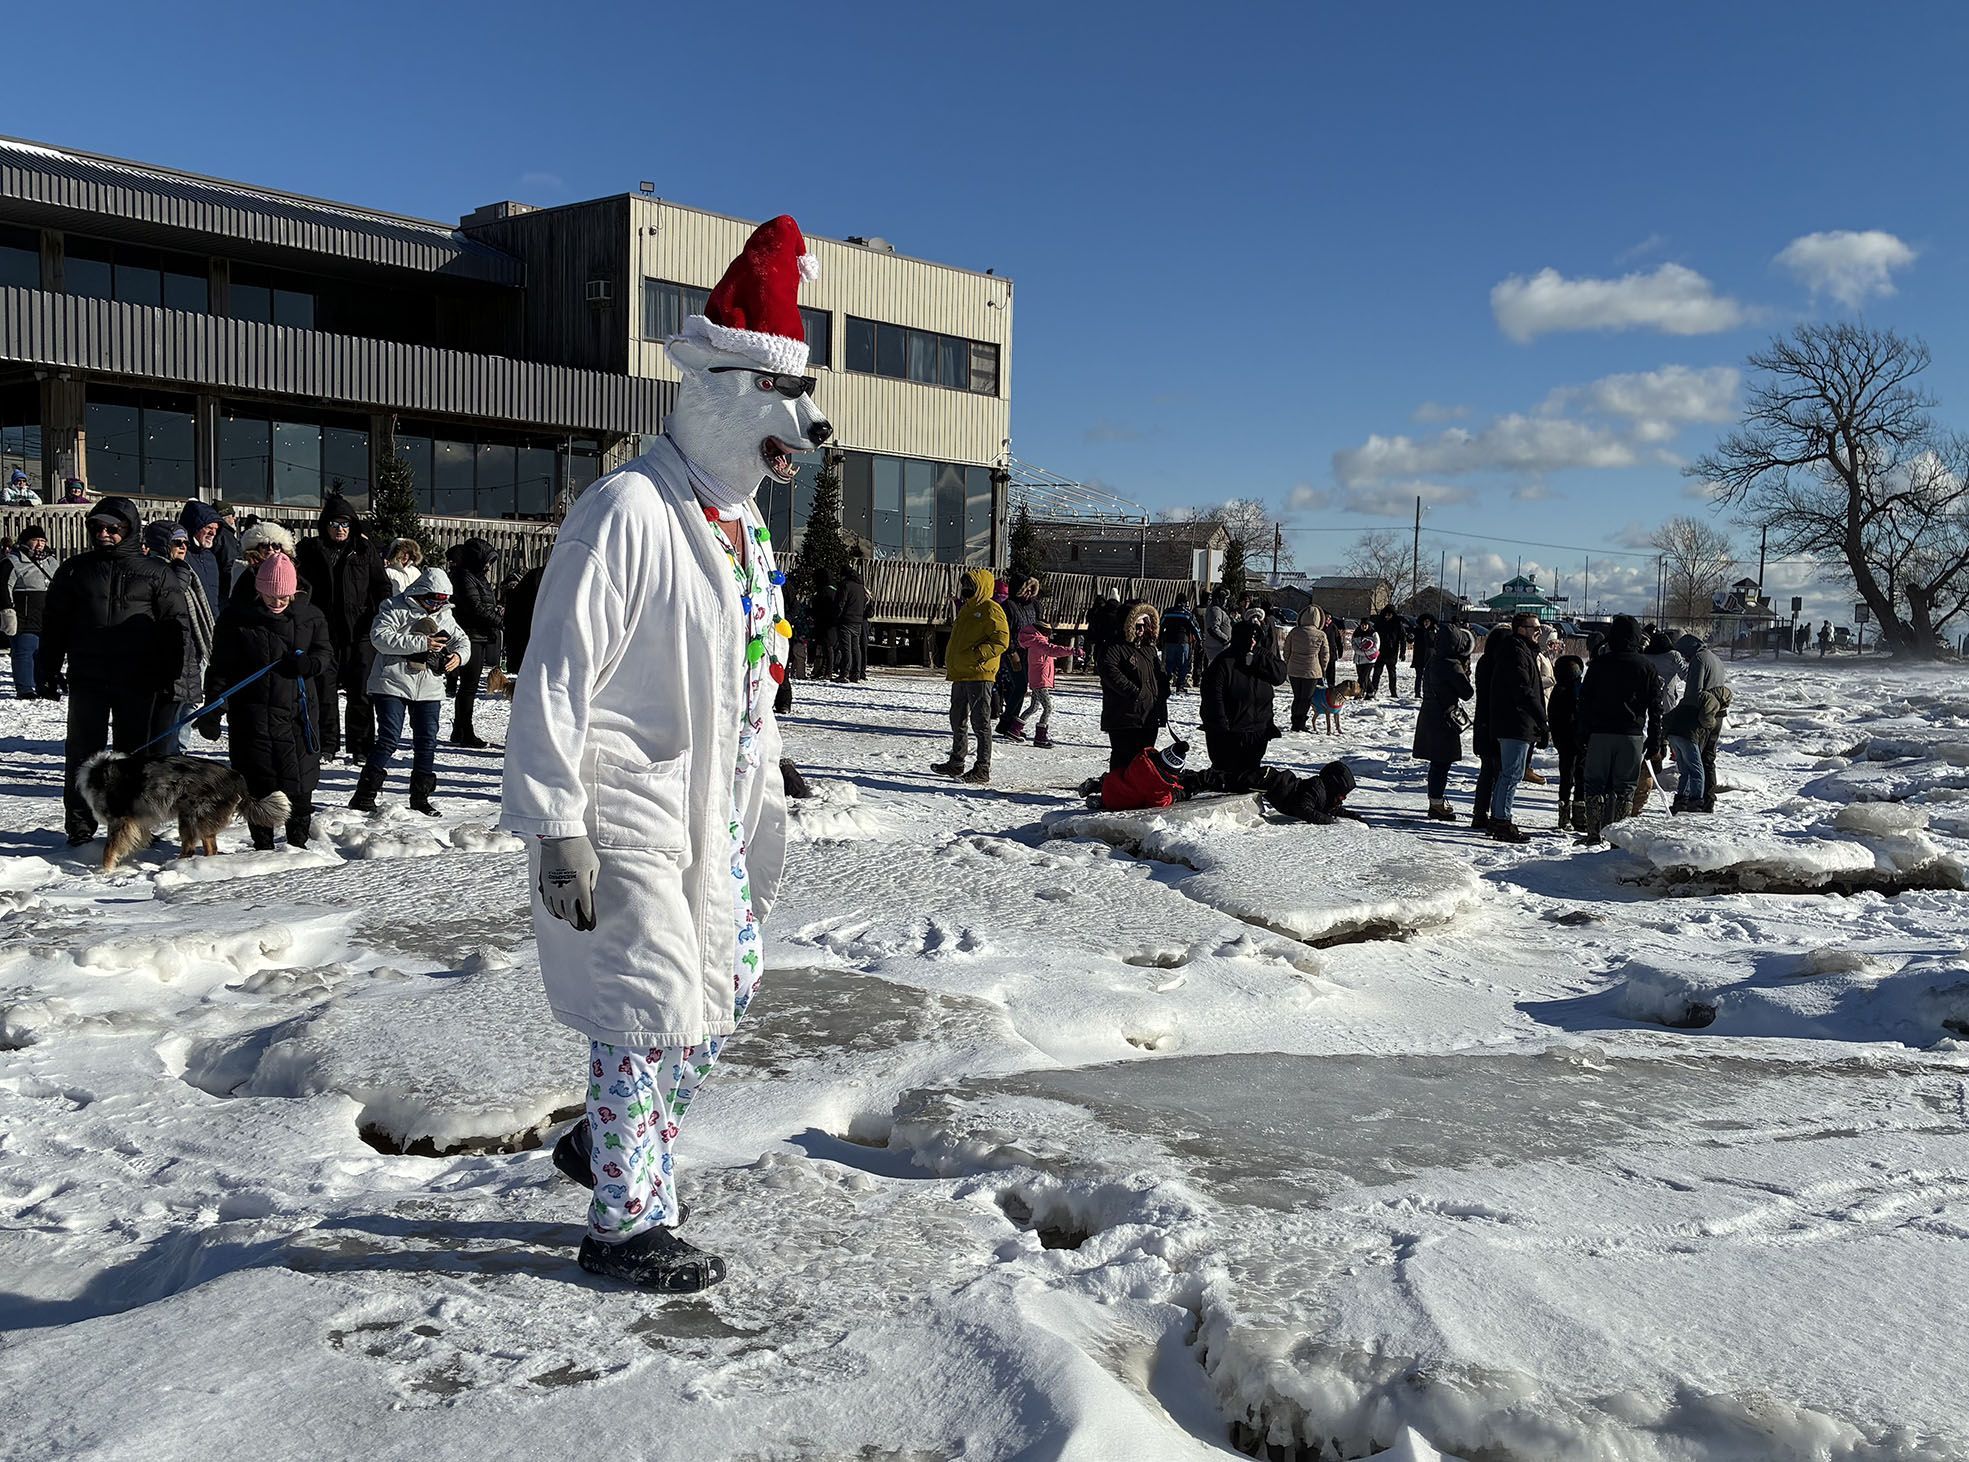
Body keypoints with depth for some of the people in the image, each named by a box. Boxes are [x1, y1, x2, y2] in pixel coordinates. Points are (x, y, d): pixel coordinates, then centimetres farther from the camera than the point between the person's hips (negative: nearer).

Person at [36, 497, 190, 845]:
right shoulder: (74, 570, 9)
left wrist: (168, 672, 0)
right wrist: (47, 668, 6)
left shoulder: (153, 573, 5)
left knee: (133, 751, 5)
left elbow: (177, 621, 7)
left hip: (137, 681, -1)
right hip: (86, 679, 1)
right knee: (83, 751, 3)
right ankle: (79, 824, 10)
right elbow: (53, 622, 12)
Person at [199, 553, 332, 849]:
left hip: (298, 711, 2)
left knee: (300, 781, 4)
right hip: (253, 713, -2)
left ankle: (298, 841, 21)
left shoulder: (308, 615, 3)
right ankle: (262, 845, 15)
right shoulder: (237, 616, -4)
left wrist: (309, 663, -11)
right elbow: (221, 667, -2)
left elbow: (327, 653, 13)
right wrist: (213, 710, -9)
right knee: (259, 783, 3)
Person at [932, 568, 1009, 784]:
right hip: (959, 674, 9)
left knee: (980, 722, -6)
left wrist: (976, 654, -22)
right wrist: (951, 664, 20)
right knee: (958, 721, 15)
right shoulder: (966, 609, 20)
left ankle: (983, 769, -3)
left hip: (979, 674, -9)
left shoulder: (991, 609, -8)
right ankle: (956, 763, 26)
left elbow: (1001, 640, -16)